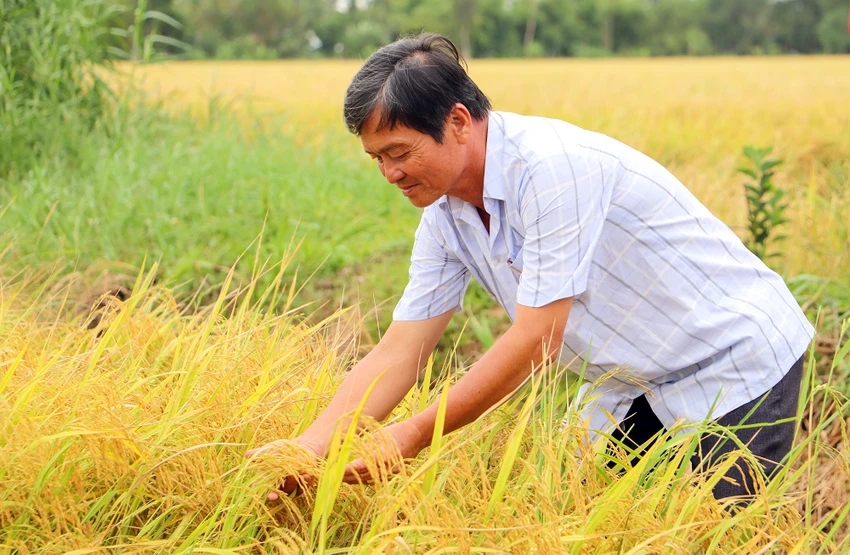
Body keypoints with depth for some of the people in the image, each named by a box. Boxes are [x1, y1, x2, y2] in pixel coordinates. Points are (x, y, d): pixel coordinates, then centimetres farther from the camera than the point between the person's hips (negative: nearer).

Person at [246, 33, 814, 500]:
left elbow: (536, 342, -29)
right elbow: (398, 353, -3)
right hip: (635, 385, 8)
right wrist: (312, 445, -17)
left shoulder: (553, 164, -30)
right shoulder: (445, 215, -3)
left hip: (736, 364, -7)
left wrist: (415, 434, -24)